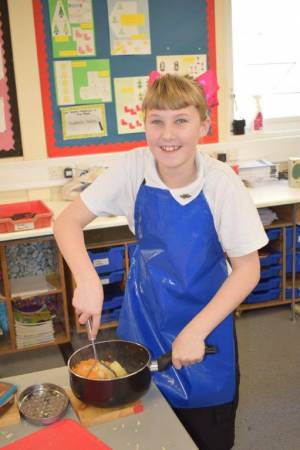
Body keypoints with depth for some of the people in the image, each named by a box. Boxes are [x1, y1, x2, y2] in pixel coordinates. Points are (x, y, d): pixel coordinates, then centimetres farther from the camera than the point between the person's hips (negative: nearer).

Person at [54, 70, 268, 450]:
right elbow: (68, 221, -11)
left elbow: (247, 270, -15)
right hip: (144, 315, 2)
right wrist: (87, 279, -27)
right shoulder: (133, 168, -16)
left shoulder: (221, 183, -21)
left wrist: (196, 331, -21)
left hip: (204, 316, -1)